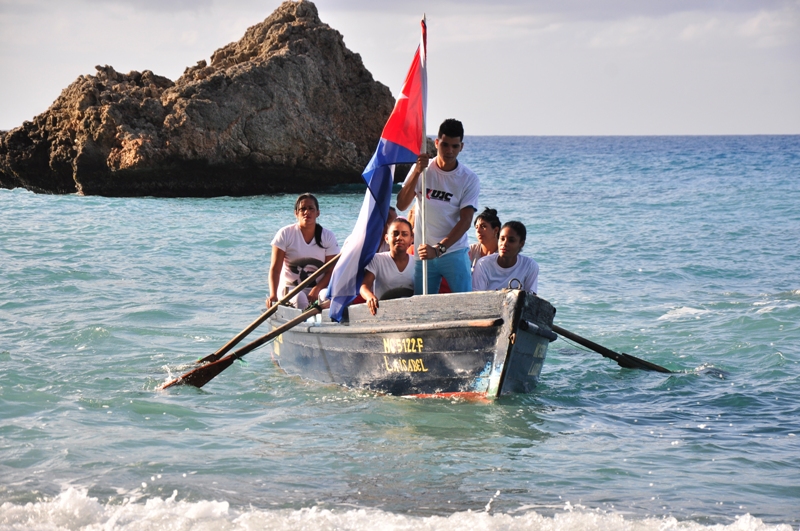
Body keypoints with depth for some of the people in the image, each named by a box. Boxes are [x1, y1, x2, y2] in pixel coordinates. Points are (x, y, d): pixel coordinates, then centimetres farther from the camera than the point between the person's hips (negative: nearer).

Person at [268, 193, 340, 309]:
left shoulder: (328, 237, 2)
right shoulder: (285, 234, -3)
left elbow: (331, 271, -4)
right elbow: (275, 269, -10)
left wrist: (316, 290, -23)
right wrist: (273, 295, -27)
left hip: (318, 288, 2)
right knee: (299, 298, -36)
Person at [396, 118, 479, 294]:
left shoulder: (469, 179, -5)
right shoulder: (422, 169, 2)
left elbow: (465, 221, -12)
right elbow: (401, 205, -8)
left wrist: (438, 249, -23)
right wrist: (417, 172, -21)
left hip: (454, 252, -2)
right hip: (423, 253, 2)